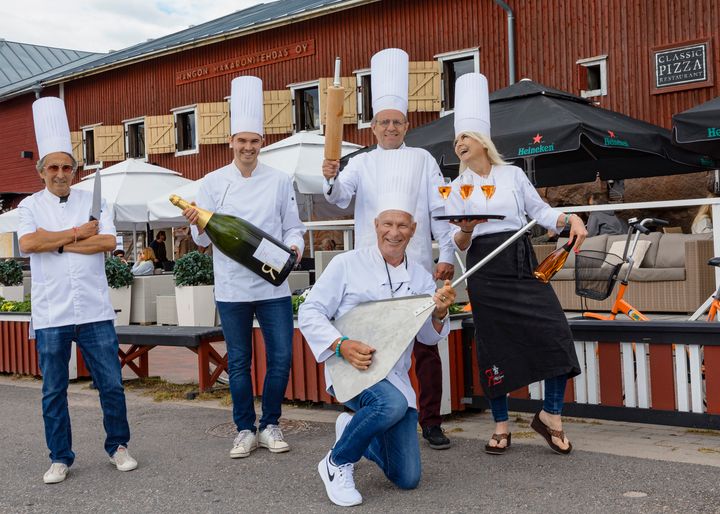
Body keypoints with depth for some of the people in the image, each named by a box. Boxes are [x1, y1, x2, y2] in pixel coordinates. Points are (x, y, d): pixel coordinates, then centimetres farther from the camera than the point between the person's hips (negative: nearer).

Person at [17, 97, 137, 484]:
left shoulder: (93, 201, 7)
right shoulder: (31, 206, 6)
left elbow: (108, 242, -8)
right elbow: (27, 244, -13)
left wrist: (57, 243, -9)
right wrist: (77, 233, -9)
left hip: (94, 312, 0)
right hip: (50, 316, 0)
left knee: (111, 384, 4)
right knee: (54, 391, 8)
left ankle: (118, 446, 23)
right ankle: (60, 458, 22)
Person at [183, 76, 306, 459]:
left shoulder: (279, 181, 4)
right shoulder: (213, 182, 2)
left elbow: (292, 226, 6)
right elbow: (204, 238, 1)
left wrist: (293, 246, -15)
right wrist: (198, 225, -21)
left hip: (273, 285, 1)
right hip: (231, 287, 0)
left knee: (281, 358, 2)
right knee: (239, 361, 8)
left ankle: (270, 425, 20)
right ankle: (245, 430, 21)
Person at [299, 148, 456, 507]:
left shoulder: (420, 277, 6)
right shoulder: (347, 265, -6)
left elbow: (429, 337, 5)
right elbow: (310, 313, -7)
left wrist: (439, 313, -16)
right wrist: (342, 346, -22)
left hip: (396, 376, 5)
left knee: (407, 479, 5)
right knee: (392, 403, -38)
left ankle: (355, 431, 34)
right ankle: (337, 463, -11)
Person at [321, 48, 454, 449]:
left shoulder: (423, 160, 9)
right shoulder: (362, 164, 11)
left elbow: (439, 210, 5)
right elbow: (341, 197, -7)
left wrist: (447, 255, -3)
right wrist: (331, 178, -28)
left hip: (418, 266, 0)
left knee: (426, 345, 1)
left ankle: (432, 422, 13)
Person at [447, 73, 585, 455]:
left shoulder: (513, 174, 8)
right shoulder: (458, 187, 9)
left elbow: (540, 212, 11)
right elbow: (458, 244, 6)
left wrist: (571, 220, -8)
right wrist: (465, 230, -17)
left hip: (522, 263, 0)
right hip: (485, 270, 0)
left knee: (555, 333, -12)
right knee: (493, 346, 1)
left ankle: (550, 416, 5)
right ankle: (501, 427, 15)